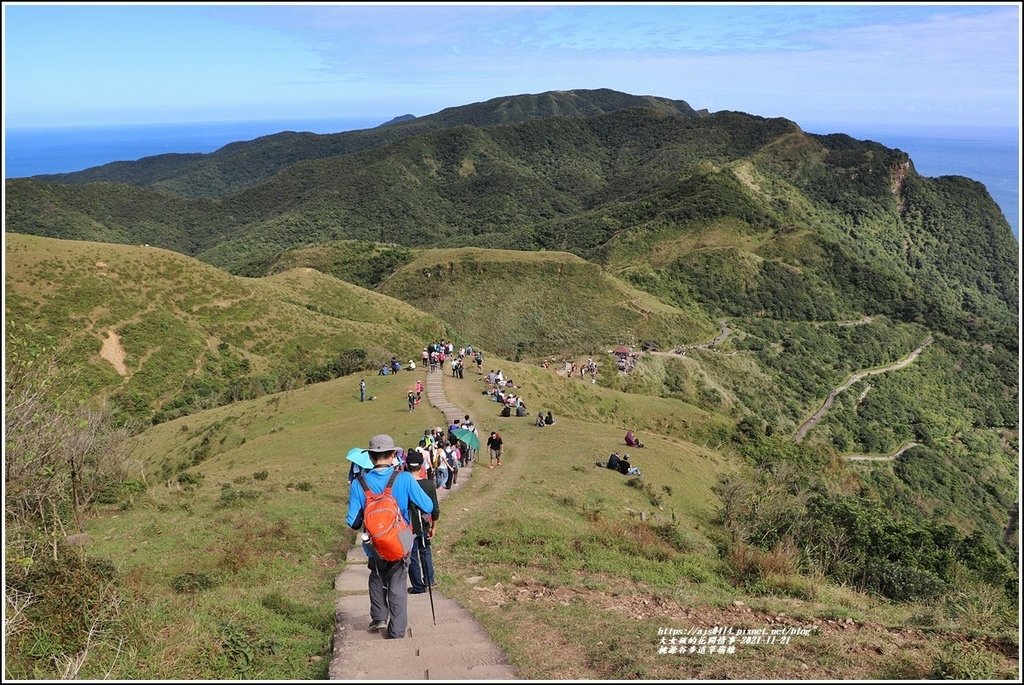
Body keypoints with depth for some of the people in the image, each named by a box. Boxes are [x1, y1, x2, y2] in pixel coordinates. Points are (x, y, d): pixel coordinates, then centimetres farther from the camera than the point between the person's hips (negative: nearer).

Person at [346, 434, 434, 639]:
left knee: (377, 578, 29)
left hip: (374, 545, 1)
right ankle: (397, 631, 20)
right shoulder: (404, 479, -18)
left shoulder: (359, 483, -13)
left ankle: (379, 617, 26)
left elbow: (352, 522, -11)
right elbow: (428, 507, -15)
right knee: (397, 587, 15)